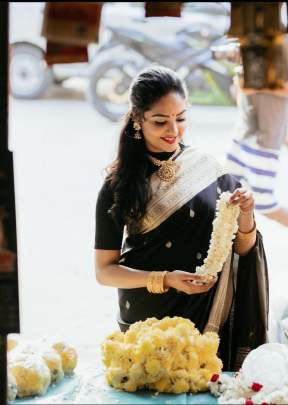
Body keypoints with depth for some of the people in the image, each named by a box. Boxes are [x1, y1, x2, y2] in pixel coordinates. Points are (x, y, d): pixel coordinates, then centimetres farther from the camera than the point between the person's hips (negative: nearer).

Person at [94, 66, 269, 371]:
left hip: (211, 318, 2)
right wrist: (164, 280, -19)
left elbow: (241, 250, 6)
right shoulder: (119, 185, -7)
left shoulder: (207, 168, -2)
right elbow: (104, 271, -6)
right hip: (145, 323, -1)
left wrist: (246, 217, -15)